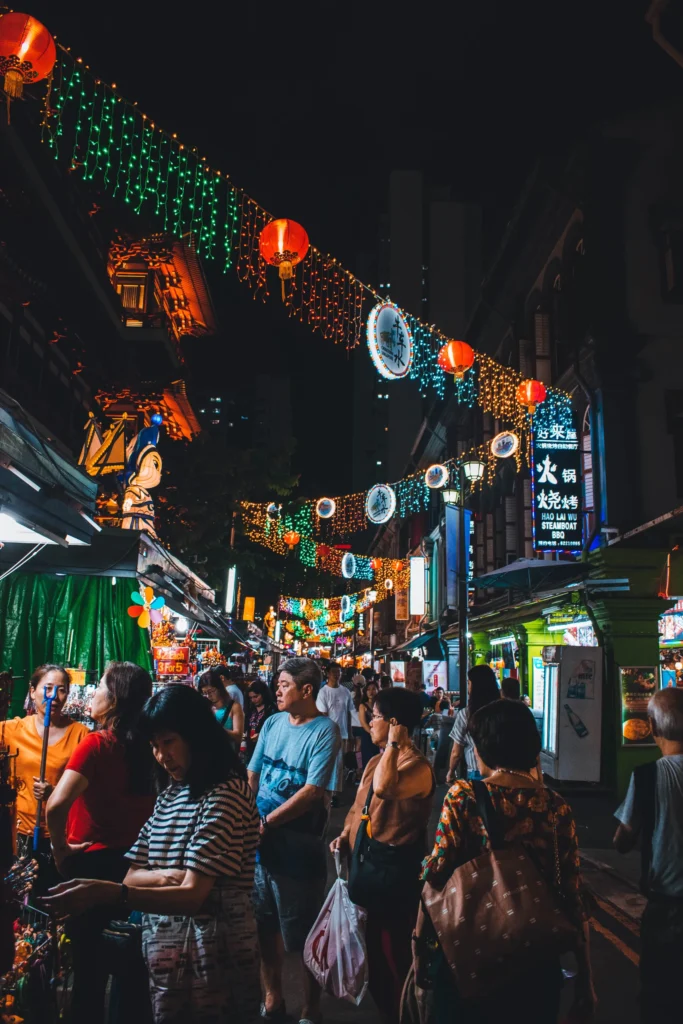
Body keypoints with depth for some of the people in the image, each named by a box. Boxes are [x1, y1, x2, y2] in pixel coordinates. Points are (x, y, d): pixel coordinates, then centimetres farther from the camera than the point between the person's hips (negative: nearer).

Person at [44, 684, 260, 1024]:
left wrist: (108, 892, -37)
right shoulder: (170, 794, 7)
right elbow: (132, 876, 7)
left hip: (211, 953, -7)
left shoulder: (225, 794, -20)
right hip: (162, 948, 7)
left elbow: (192, 896, -26)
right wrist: (165, 876, -16)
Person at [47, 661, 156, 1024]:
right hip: (133, 860, 5)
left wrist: (61, 850, -15)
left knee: (88, 957, 14)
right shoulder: (146, 746, -5)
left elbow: (57, 805, -31)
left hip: (93, 861, -5)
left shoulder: (97, 743, -21)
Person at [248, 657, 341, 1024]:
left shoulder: (325, 731, -15)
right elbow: (252, 776, 7)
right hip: (259, 843, 6)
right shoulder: (273, 723, 3)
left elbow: (313, 791, -21)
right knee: (264, 928, 20)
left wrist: (266, 822, -20)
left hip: (297, 849, -6)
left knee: (306, 938, 9)